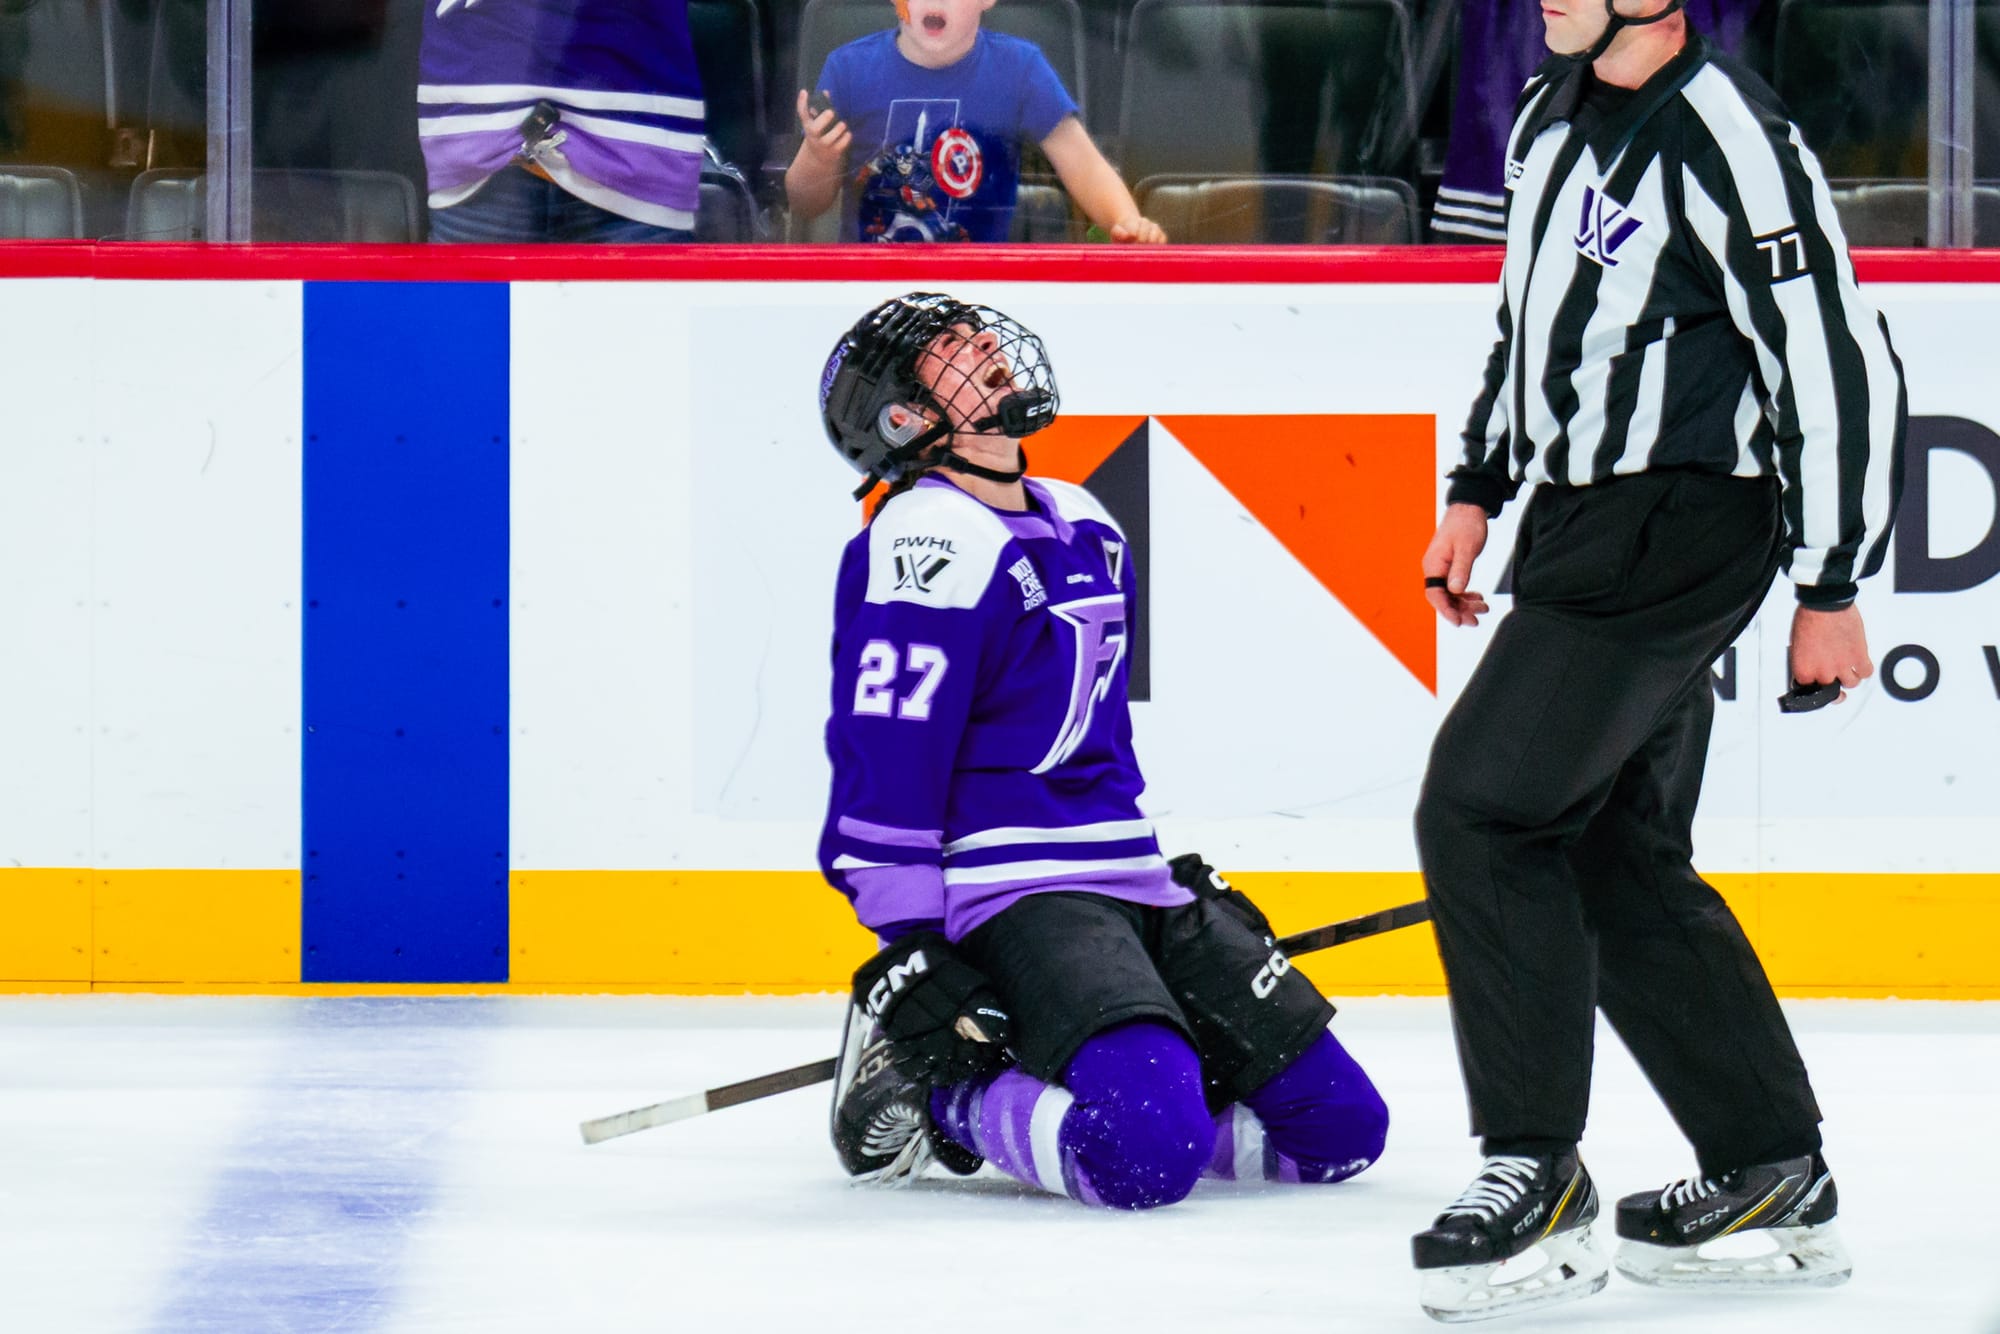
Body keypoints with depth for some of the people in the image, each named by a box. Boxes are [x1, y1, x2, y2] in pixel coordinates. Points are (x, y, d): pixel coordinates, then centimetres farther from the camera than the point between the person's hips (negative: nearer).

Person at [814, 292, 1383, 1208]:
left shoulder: (1083, 527, 16)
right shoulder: (925, 546, -12)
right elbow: (880, 777, -16)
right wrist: (914, 957, -19)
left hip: (1136, 888, 9)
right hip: (1011, 890, -9)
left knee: (1342, 1125, 1)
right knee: (1149, 1152, -29)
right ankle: (933, 1095, -7)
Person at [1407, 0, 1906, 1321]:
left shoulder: (1727, 140, -17)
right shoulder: (1550, 119, 11)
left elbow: (1841, 359, -17)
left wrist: (1832, 587, -15)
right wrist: (1479, 489, 21)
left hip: (1677, 539, -9)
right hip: (1582, 530, 10)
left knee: (1480, 807, -14)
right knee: (1623, 865, 12)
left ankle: (1537, 1181, -8)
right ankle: (1776, 1183, 20)